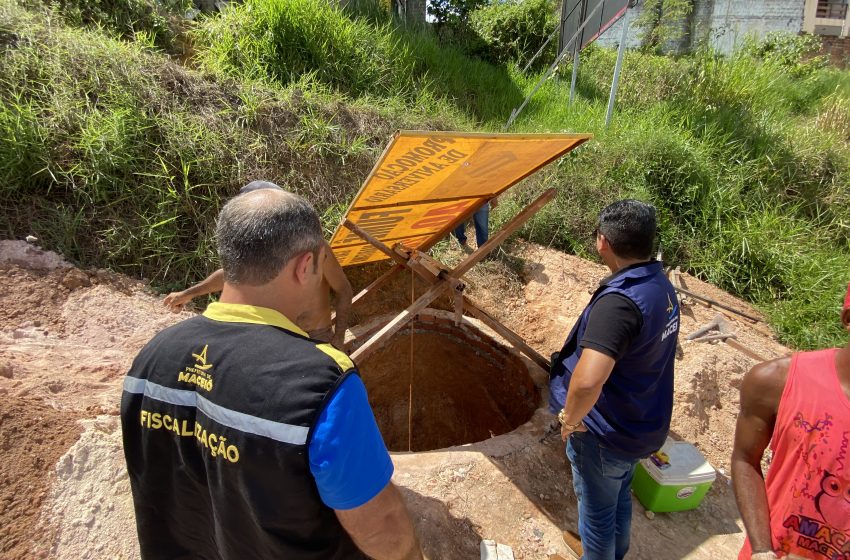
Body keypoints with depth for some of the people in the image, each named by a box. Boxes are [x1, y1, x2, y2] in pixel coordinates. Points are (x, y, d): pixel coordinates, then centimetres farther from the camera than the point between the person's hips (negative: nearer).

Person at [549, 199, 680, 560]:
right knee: (620, 496, 30)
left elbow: (587, 381, -47)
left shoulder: (619, 300, -34)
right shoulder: (662, 286, -3)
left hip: (605, 434, -9)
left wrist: (570, 418, -26)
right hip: (642, 424, 9)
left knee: (597, 510, 17)